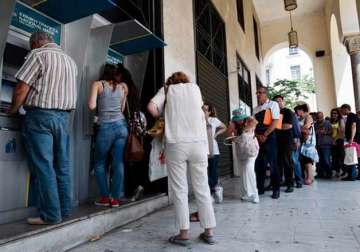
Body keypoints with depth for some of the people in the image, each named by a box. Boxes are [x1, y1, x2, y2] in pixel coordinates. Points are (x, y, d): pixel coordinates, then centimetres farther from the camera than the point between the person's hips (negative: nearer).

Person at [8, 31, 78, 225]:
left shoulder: (38, 55, -5)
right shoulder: (70, 60, 16)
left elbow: (22, 88, -10)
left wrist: (13, 110, 4)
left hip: (41, 116, -6)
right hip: (64, 116, 7)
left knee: (44, 167, -3)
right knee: (62, 166, 9)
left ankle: (50, 215, 1)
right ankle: (64, 210, 15)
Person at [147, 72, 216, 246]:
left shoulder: (166, 89, 12)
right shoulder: (195, 87, 19)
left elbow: (152, 107, -3)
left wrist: (162, 116, 15)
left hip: (176, 144, -2)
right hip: (198, 143, 2)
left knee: (179, 190, 4)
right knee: (202, 188, 8)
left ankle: (184, 234, 7)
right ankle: (209, 232, 14)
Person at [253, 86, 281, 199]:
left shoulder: (273, 104, -1)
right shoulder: (256, 109, 16)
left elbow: (275, 121, -10)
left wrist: (264, 135, -15)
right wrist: (257, 135, -5)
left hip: (269, 137, -5)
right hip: (258, 138, 6)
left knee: (272, 163, -1)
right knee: (259, 163, 7)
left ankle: (276, 189, 9)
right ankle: (260, 188, 17)